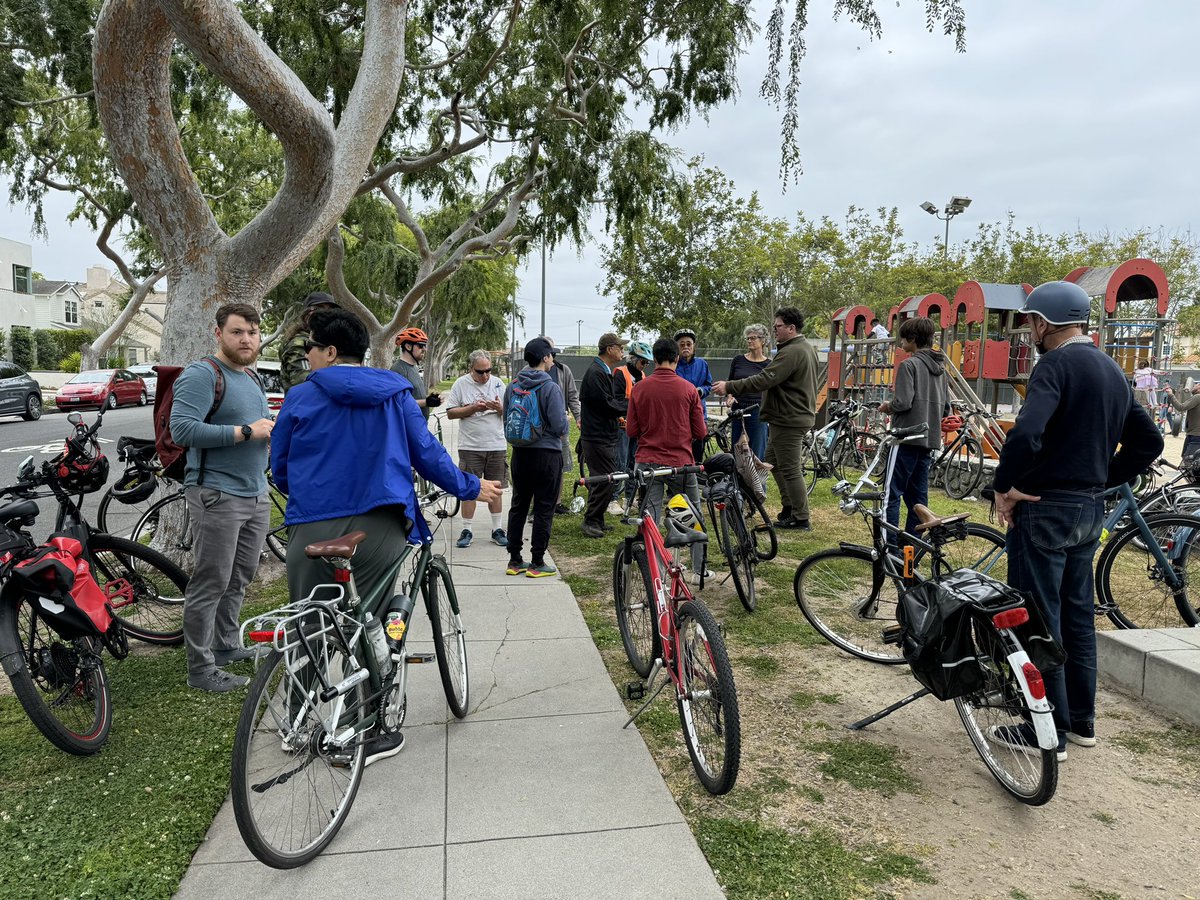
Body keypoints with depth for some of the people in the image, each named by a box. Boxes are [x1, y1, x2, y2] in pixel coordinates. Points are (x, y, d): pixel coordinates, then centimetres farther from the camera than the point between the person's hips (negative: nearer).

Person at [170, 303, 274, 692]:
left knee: (240, 579, 18)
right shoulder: (202, 375, -11)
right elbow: (182, 429, -23)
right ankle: (201, 669, 6)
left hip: (256, 495, 9)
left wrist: (273, 428, 7)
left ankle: (226, 645, 33)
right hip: (217, 496, -9)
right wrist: (245, 431, -21)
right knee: (211, 583, -3)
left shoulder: (252, 378, 17)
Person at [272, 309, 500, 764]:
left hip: (312, 528, 0)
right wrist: (470, 488, 21)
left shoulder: (301, 397, 5)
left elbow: (279, 469, 12)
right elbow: (427, 453, 8)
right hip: (378, 526, 0)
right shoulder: (394, 393, 7)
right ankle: (374, 733, 14)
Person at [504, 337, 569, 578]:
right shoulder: (551, 387, -14)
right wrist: (565, 419, 5)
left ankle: (514, 560, 19)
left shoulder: (512, 387, 3)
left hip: (520, 453, 6)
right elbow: (559, 426, -17)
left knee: (518, 506, 14)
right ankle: (537, 563, 7)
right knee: (543, 509, 3)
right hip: (547, 454, -6)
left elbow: (507, 420, 9)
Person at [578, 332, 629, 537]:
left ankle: (596, 520, 23)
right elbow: (607, 405, -19)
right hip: (598, 437, -11)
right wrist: (631, 405, -8)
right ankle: (590, 521, 0)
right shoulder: (595, 373, -16)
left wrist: (619, 416, 6)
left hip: (604, 435, 11)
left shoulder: (603, 372, 18)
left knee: (601, 480, 15)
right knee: (604, 480, -9)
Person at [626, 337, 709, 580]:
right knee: (694, 517, 15)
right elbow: (700, 433, -3)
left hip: (647, 462, 1)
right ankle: (699, 570, 20)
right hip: (680, 461, -1)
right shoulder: (688, 389, -7)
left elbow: (631, 430, 1)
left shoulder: (639, 388, -3)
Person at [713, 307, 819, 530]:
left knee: (790, 469, -3)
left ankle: (801, 519, 4)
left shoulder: (791, 352, -20)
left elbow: (764, 379, -28)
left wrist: (729, 387, -25)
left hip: (789, 419, -11)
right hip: (798, 414, 11)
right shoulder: (806, 348, 15)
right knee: (772, 460, 19)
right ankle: (790, 506, 25)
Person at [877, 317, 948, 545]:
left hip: (907, 437, -8)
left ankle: (890, 545, -7)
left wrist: (888, 406, 1)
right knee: (918, 495, 10)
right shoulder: (940, 366, 14)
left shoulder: (909, 365, -11)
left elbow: (903, 402, -18)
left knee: (892, 493, -5)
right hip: (929, 438, 8)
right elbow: (945, 404, 17)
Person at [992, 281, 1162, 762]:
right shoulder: (1112, 371, 12)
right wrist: (1101, 478, 14)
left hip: (1045, 509, -9)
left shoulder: (1056, 364, -16)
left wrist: (1005, 487, -17)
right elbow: (1148, 442, 19)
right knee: (1077, 616, 18)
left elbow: (1025, 434, -31)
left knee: (1037, 621, 0)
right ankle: (1081, 720, 29)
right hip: (1090, 510, 9)